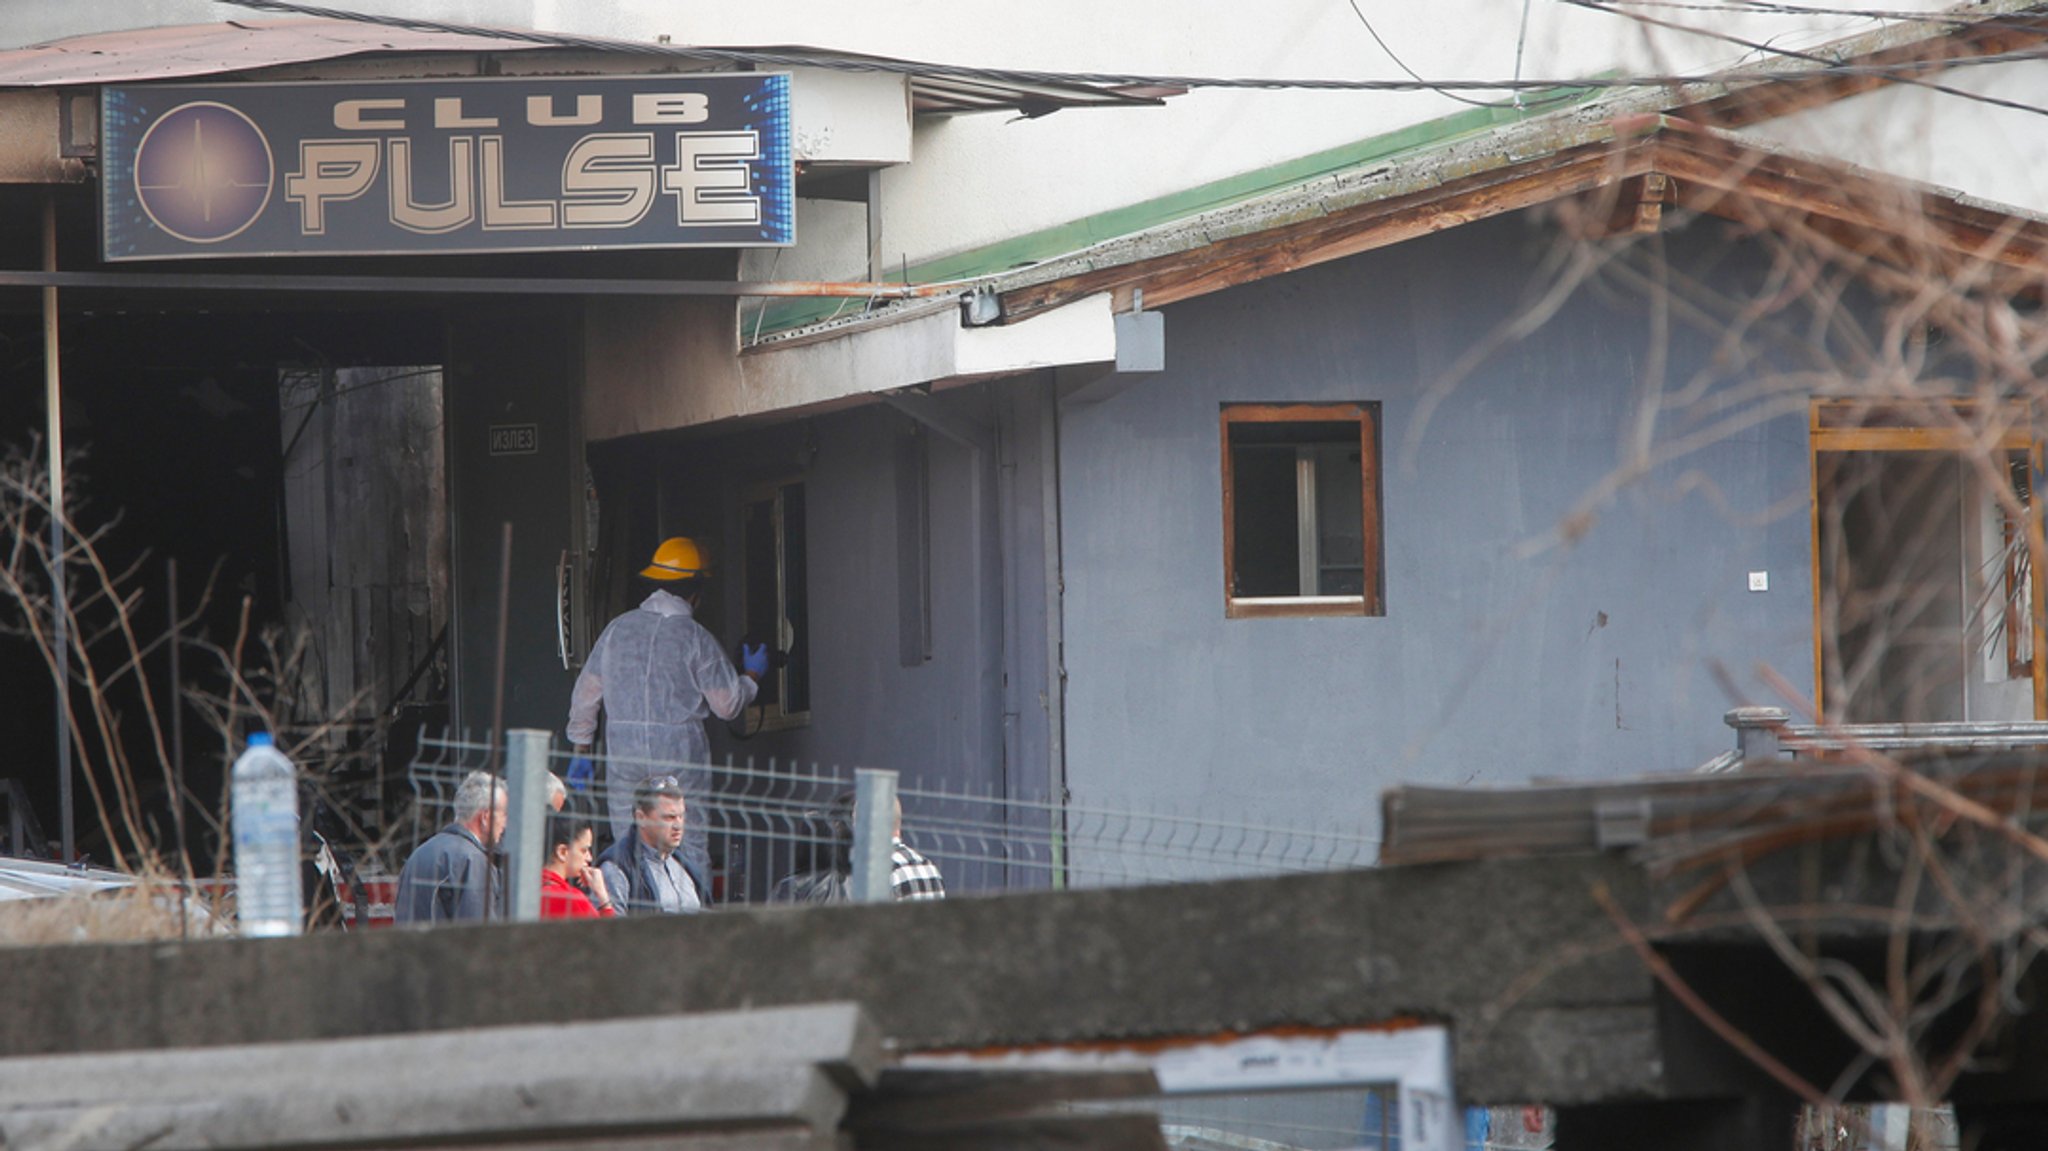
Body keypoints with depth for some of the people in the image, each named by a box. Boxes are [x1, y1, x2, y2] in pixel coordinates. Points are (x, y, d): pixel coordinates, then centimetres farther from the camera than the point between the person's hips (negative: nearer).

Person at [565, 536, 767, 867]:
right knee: (690, 849, -1)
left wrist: (581, 750, 21)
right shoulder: (695, 638, -6)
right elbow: (727, 704, -1)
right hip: (680, 753, -4)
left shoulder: (618, 629, 7)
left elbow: (586, 693, 11)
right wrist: (752, 676, 18)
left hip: (622, 752, 4)